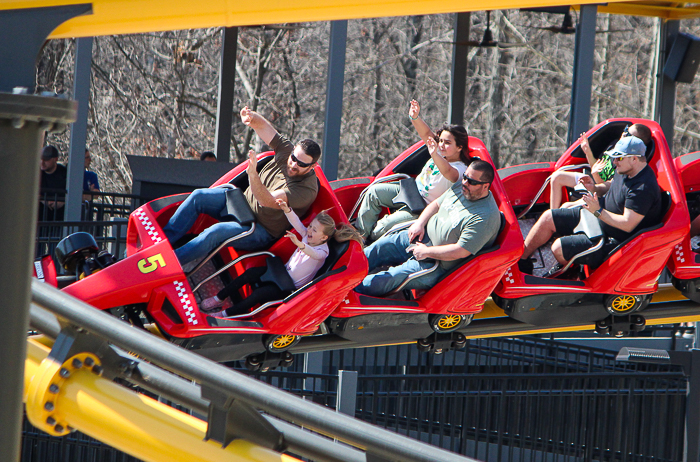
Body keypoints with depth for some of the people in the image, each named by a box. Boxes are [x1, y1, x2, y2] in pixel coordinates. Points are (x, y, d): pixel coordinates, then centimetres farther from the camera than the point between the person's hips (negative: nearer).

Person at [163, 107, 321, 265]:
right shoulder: (286, 151, -7)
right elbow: (263, 126, -5)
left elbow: (268, 201, -36)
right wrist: (251, 118, -30)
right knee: (199, 197, -8)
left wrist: (253, 175, -53)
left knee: (215, 232, -29)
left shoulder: (307, 190, -27)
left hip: (263, 233, -8)